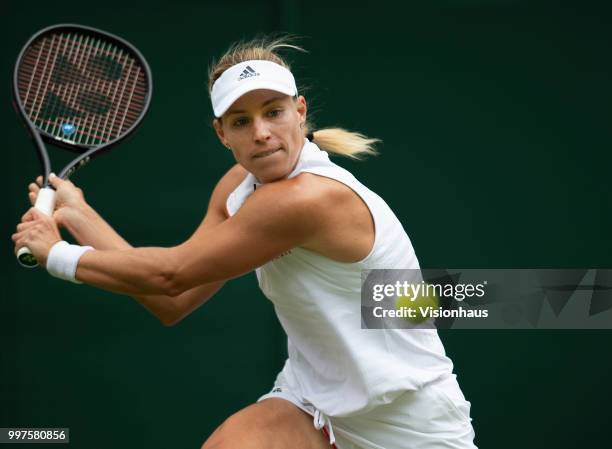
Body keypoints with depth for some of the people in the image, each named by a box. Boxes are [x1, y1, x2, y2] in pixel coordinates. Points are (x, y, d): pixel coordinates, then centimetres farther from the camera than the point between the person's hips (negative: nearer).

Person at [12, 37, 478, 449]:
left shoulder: (309, 198, -25)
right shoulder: (238, 187, -1)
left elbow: (170, 274, -19)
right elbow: (173, 302, 2)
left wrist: (56, 253, -6)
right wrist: (77, 213, 4)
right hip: (313, 403, 5)